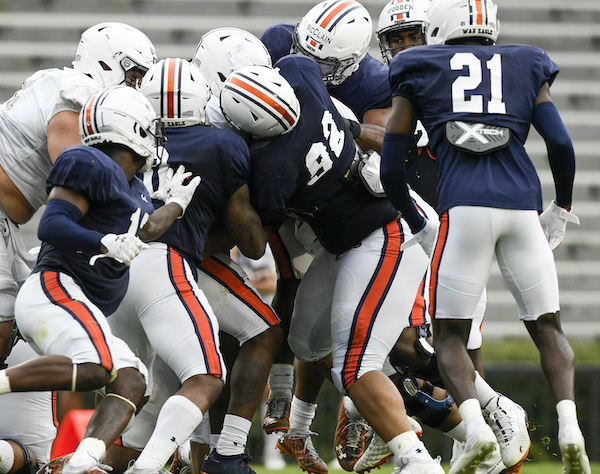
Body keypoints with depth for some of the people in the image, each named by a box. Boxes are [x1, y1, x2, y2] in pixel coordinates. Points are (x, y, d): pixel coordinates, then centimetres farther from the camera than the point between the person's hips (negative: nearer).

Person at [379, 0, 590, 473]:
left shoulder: (419, 77, 15)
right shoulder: (526, 68, 19)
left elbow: (391, 168, 13)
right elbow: (561, 143, 7)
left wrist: (420, 227, 25)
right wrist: (561, 211, 20)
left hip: (464, 208, -2)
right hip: (523, 207, 2)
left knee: (449, 336, 8)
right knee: (548, 327, 14)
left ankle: (475, 425, -18)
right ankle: (569, 424, -10)